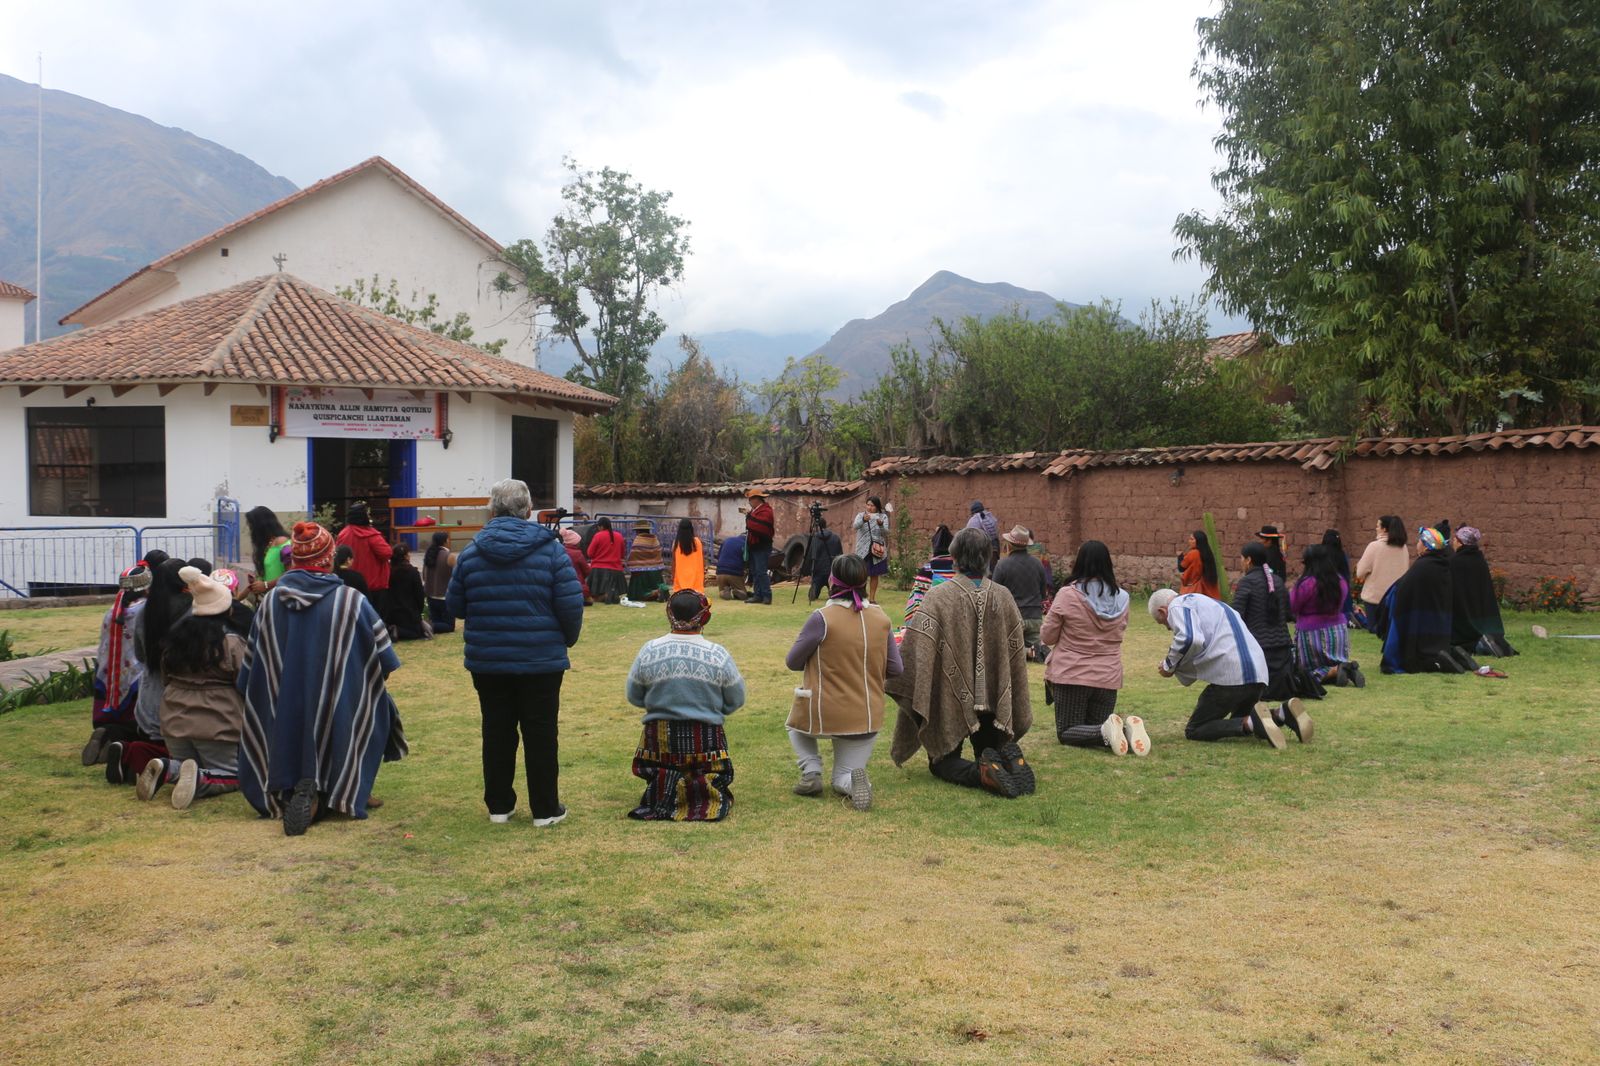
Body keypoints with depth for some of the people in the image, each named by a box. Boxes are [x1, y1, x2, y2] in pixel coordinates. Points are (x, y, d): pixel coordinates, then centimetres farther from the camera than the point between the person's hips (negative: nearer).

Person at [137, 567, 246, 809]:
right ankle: (199, 779, -25)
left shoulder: (177, 635, 5)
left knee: (186, 765, 27)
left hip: (175, 720, 5)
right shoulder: (231, 642, -13)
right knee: (233, 776, 7)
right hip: (217, 723, -5)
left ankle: (168, 769, -8)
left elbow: (165, 674, 17)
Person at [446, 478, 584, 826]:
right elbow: (571, 604, -11)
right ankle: (545, 809, 12)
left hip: (487, 660, 2)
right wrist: (567, 639, 7)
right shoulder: (550, 549, -8)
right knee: (541, 733, 6)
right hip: (540, 659, -2)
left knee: (497, 732, 13)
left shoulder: (472, 552, -2)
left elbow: (455, 606, 5)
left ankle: (498, 805, 21)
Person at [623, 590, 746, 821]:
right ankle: (702, 788, -11)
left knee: (656, 776, 22)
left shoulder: (649, 651, -8)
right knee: (719, 780, 19)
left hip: (659, 740, 1)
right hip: (706, 739, -1)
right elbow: (736, 700, 0)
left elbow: (633, 696, 3)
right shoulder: (718, 655, -11)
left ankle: (663, 787, -9)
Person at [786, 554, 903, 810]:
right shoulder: (881, 617, -4)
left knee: (796, 724, 33)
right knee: (843, 780, 22)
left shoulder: (822, 618, -17)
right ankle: (853, 779, -13)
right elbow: (895, 669, 2)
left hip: (821, 715, -3)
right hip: (867, 719, 3)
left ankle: (811, 772, 9)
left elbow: (792, 661, -7)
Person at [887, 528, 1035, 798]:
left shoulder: (938, 597, -16)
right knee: (988, 752, 22)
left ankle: (984, 773, -19)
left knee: (944, 762, 12)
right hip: (993, 702, 4)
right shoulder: (1003, 598, -2)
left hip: (951, 700, -3)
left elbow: (918, 651, -20)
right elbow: (1016, 656, 5)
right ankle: (1009, 757, -13)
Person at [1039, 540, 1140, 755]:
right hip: (1109, 677, 4)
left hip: (1071, 675, -4)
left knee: (1067, 733, 8)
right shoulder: (1121, 598, 0)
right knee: (1096, 728, 18)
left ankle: (1106, 732, -22)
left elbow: (1047, 637, -5)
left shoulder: (1067, 595, -14)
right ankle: (1127, 729, -14)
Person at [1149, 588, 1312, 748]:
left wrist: (1169, 665, -3)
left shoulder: (1177, 606, 3)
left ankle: (1250, 723, -18)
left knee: (1193, 731, 2)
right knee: (1238, 722, 27)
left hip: (1229, 678, -9)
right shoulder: (1209, 603, 32)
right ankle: (1282, 713, 2)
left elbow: (1190, 639, -17)